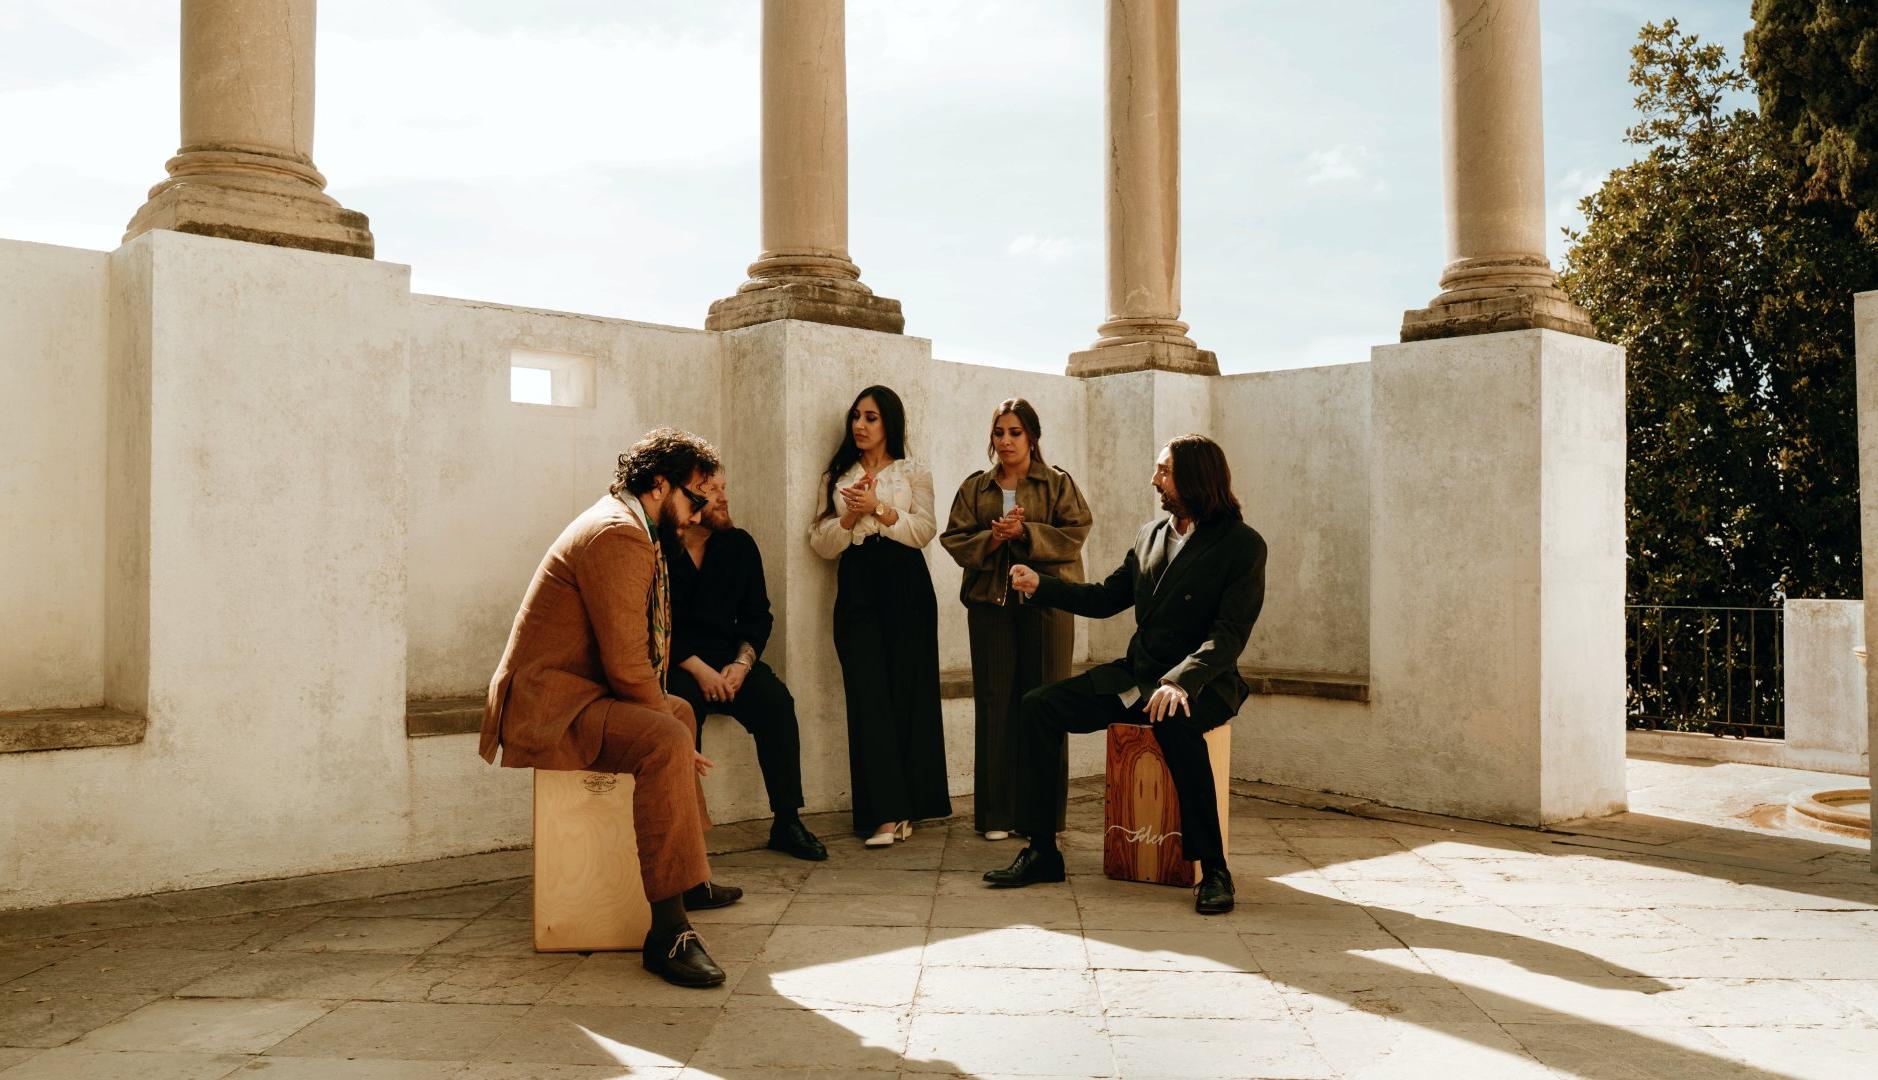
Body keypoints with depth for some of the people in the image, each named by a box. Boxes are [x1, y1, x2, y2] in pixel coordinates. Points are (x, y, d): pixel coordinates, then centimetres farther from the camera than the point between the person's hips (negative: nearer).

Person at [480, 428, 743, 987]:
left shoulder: (620, 525, 17)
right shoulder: (616, 534, -18)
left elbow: (629, 652, 20)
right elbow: (626, 663, -23)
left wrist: (668, 719, 11)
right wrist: (674, 742, -12)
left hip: (576, 693, 12)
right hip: (547, 706, -12)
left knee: (680, 711, 27)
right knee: (666, 741, -31)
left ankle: (688, 878, 36)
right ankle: (667, 930, -31)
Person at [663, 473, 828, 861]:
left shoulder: (739, 545, 9)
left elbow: (757, 616, 10)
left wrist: (742, 663, -8)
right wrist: (698, 669, -18)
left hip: (729, 659, 4)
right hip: (674, 663, -4)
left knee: (775, 698, -22)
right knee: (685, 703, -34)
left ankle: (786, 821, -16)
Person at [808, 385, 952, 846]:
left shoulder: (914, 474, 10)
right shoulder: (837, 478, 17)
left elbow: (923, 532, -3)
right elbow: (822, 543, 9)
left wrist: (878, 508, -13)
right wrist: (850, 517, -7)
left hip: (905, 587, -1)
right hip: (856, 589, 2)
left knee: (908, 690, -4)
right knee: (868, 695, -9)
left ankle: (905, 807, 4)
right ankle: (887, 811, -10)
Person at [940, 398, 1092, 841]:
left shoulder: (1059, 483, 7)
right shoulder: (975, 487, 15)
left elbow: (1074, 534, -4)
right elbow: (954, 539, 8)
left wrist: (1026, 532, -14)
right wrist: (990, 539, -10)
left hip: (1046, 601, -2)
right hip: (990, 602, 2)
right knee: (994, 701, 1)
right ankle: (996, 813, 7)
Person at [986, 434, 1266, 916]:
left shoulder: (1242, 544, -8)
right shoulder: (1149, 535, 13)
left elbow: (1230, 634, -18)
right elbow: (1105, 598, 19)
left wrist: (1180, 681, -33)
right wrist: (1040, 585, 7)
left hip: (1200, 684, -6)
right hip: (1136, 676, 7)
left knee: (1173, 723, -40)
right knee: (1038, 706, -10)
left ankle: (1213, 870, -25)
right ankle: (1041, 852, -5)